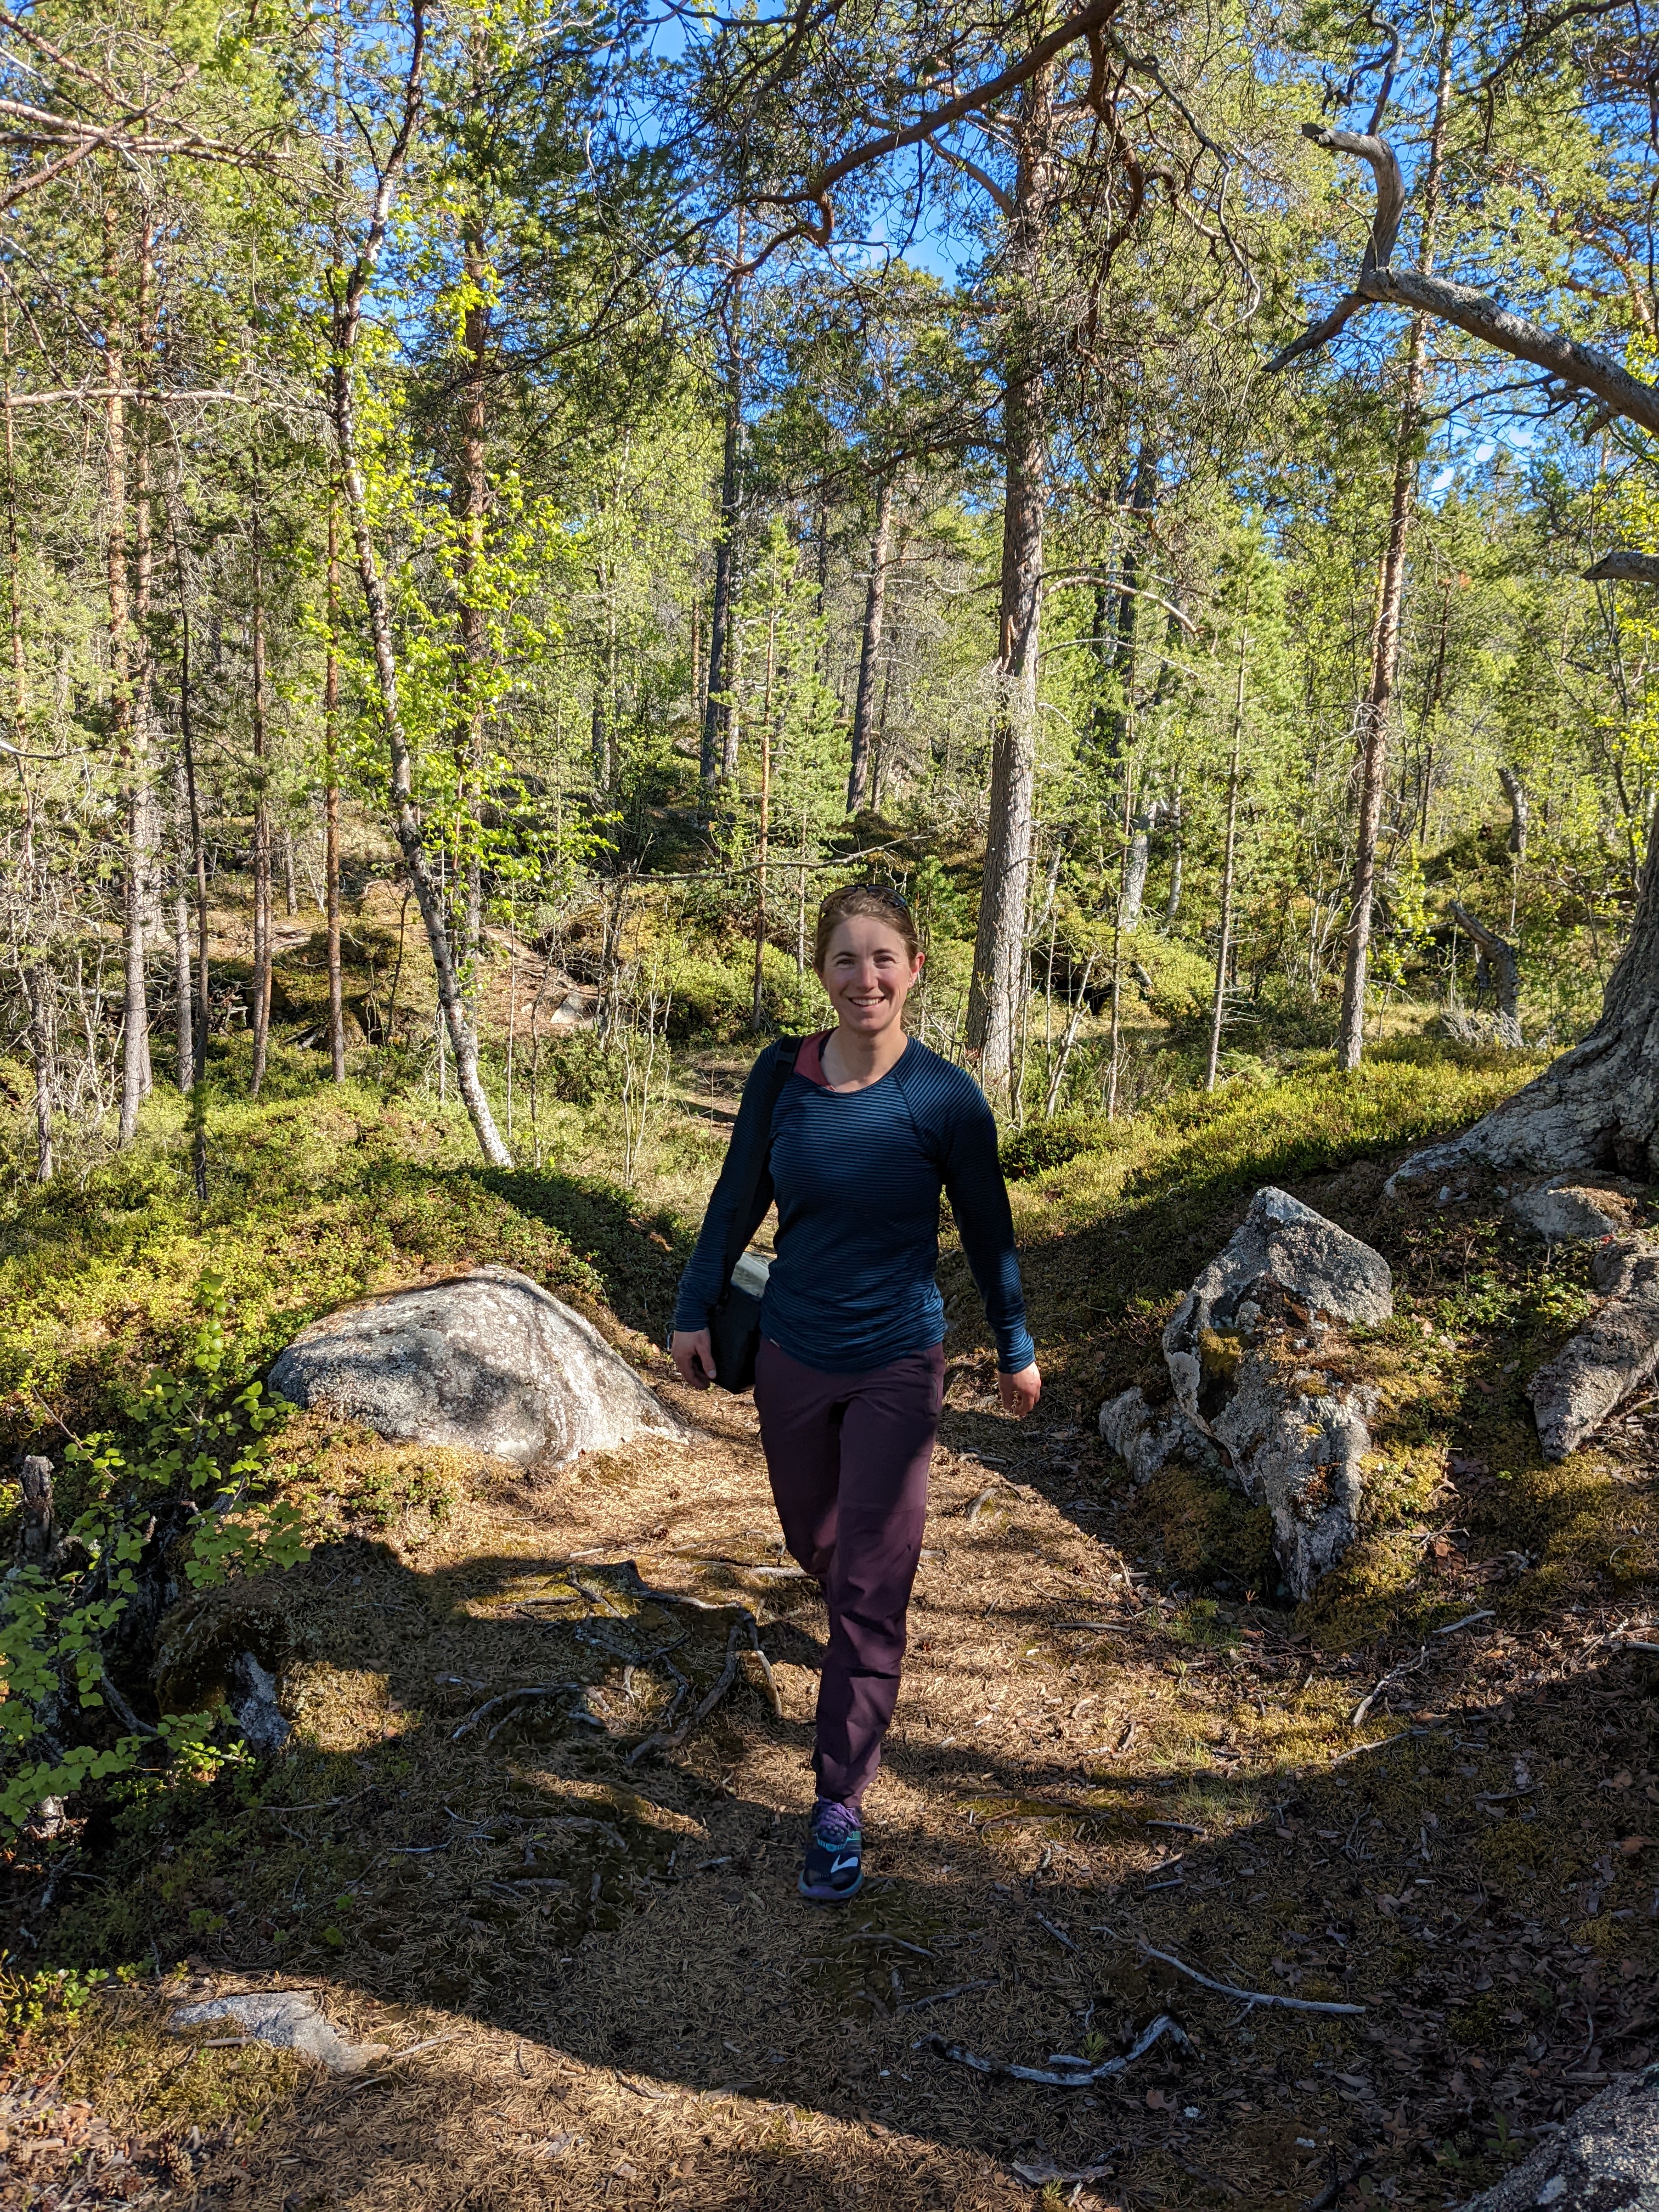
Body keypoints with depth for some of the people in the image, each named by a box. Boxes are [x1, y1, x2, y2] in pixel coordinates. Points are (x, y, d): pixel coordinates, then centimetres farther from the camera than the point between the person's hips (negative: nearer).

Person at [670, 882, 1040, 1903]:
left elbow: (988, 1229, -2)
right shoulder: (782, 1074, -7)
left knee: (869, 1590, -1)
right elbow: (736, 1197, 6)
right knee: (815, 1542, 23)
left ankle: (841, 1806, 13)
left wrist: (1017, 1348, 7)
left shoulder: (945, 1096, -14)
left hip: (897, 1367, -3)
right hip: (793, 1356, 3)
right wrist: (697, 1308, 7)